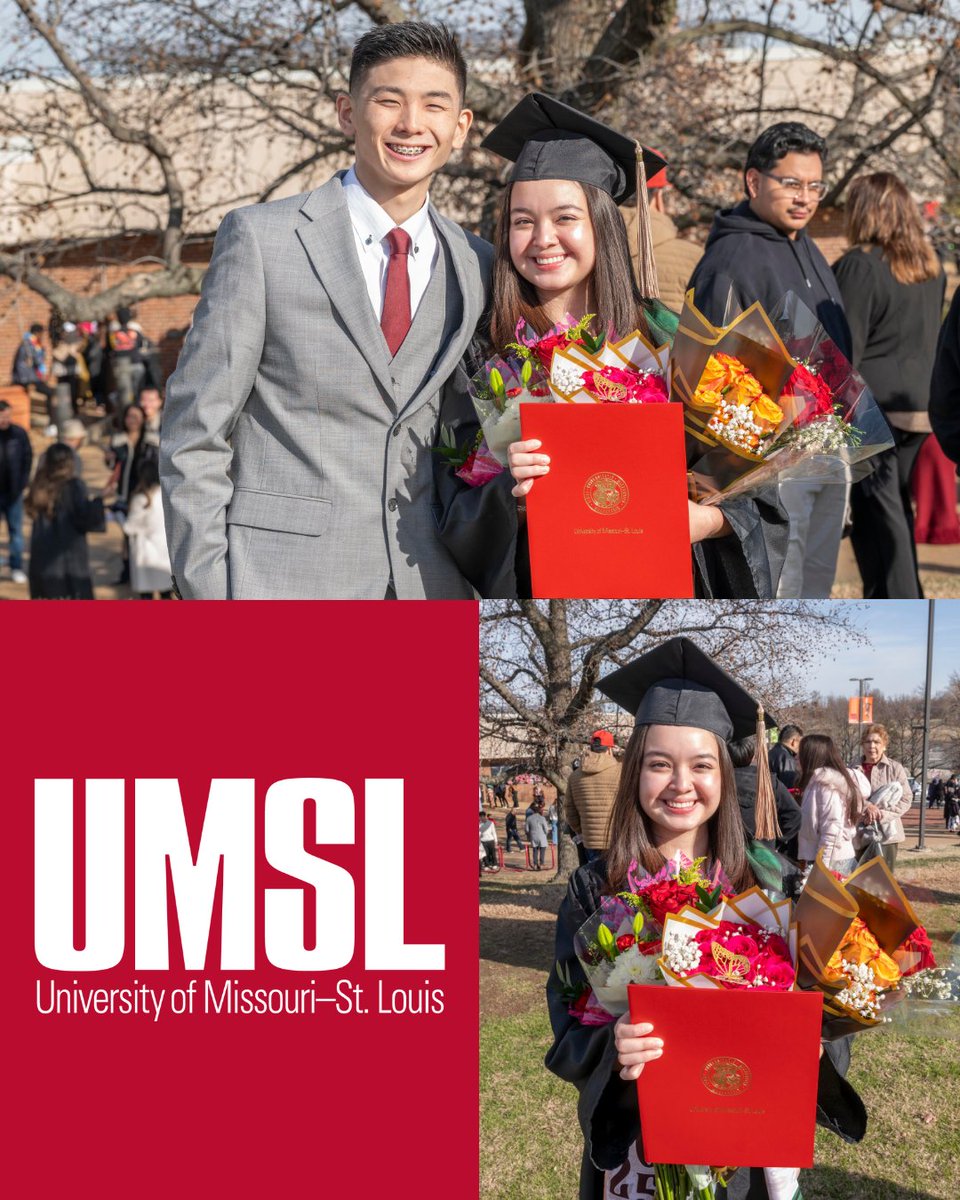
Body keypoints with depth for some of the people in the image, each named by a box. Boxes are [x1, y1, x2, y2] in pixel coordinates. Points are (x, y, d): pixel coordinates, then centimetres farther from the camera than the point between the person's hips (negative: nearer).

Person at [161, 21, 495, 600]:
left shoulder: (478, 267, 10)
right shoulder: (260, 237, -1)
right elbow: (194, 439, -3)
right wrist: (210, 597, -9)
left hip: (428, 592, 4)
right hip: (283, 583, -3)